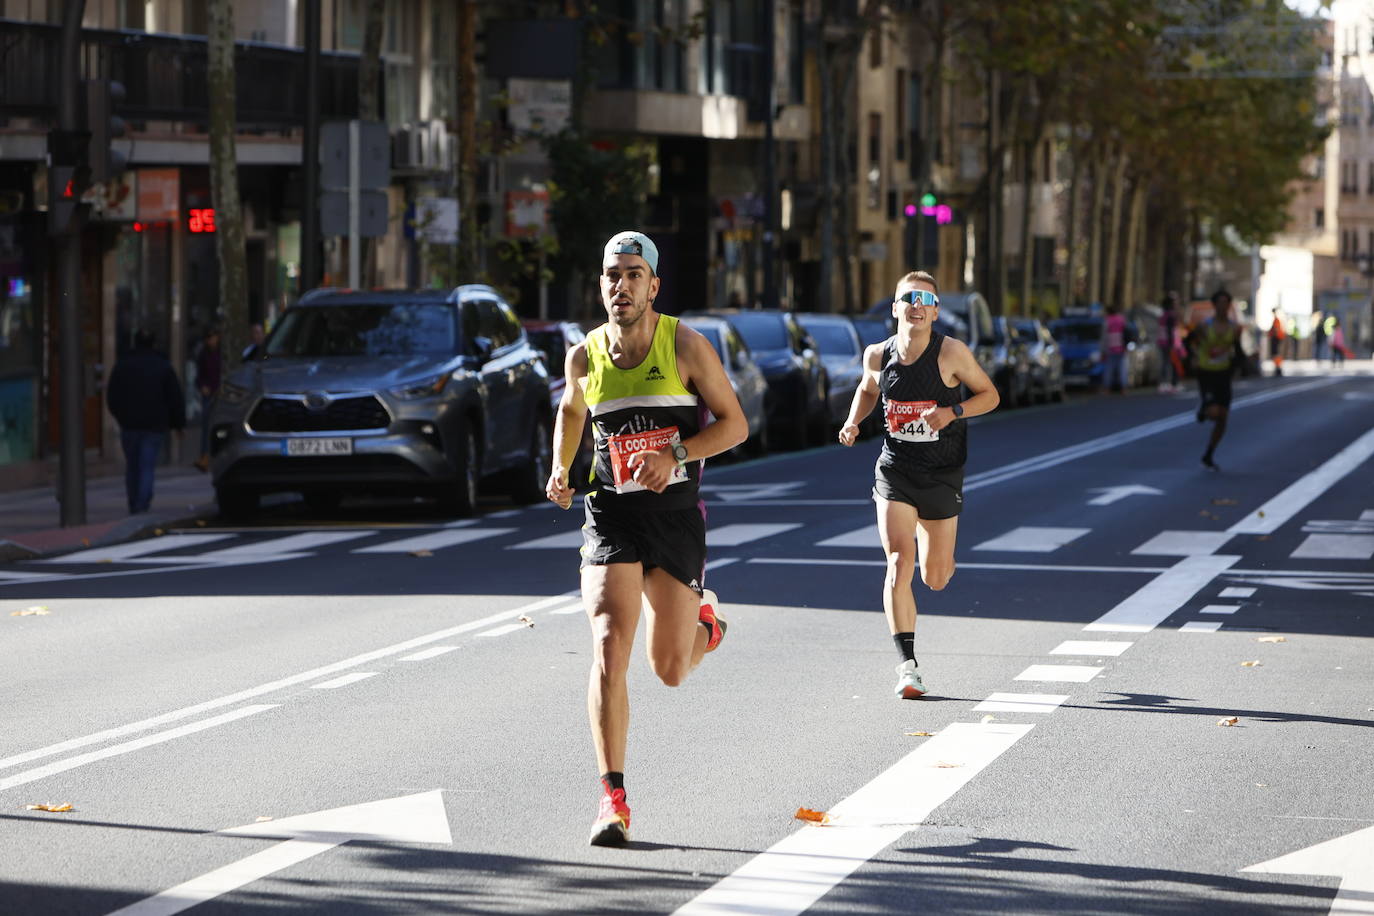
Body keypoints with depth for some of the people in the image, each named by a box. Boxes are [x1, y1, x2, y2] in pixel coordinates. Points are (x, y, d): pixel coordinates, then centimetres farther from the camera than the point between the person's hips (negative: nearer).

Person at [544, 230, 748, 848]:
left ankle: (704, 621, 44)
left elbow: (735, 424, -3)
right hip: (611, 517, 1)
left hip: (676, 517, -1)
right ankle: (613, 800, -15)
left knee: (670, 671, 6)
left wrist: (676, 455, -18)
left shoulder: (686, 346, -6)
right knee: (608, 651, -17)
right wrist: (560, 472, 6)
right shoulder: (584, 357, 2)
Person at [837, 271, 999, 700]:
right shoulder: (878, 355, -3)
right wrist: (853, 422, -1)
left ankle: (931, 546, 49)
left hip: (942, 475, 0)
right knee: (898, 564, -16)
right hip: (894, 472, 0)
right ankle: (907, 663, -11)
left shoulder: (952, 353, -11)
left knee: (935, 578, 10)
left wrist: (953, 412, -19)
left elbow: (989, 394, -1)